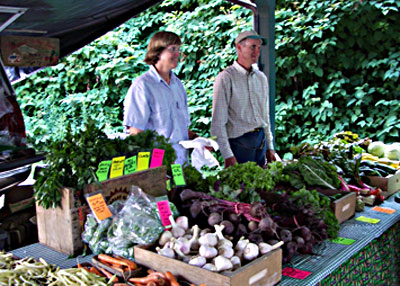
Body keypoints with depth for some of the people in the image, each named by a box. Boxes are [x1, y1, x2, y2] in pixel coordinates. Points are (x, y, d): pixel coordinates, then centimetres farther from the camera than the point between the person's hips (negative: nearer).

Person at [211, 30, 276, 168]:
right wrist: (228, 156, -17)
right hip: (239, 142, -6)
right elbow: (218, 122, -14)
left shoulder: (261, 78, 10)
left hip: (261, 141, 6)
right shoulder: (226, 78, -11)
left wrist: (270, 147, 14)